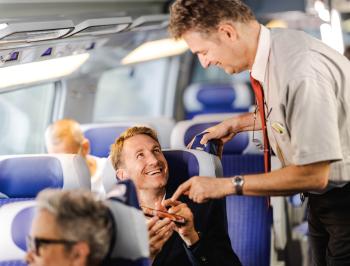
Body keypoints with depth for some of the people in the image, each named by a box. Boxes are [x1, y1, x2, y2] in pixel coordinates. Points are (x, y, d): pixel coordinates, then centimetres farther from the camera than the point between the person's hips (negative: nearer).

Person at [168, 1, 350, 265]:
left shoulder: (302, 72, -32)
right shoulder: (270, 45, -4)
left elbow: (313, 175, -30)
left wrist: (226, 185, -24)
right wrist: (237, 123, 6)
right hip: (325, 197, 8)